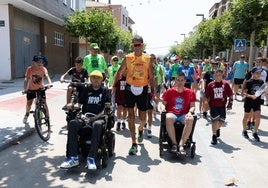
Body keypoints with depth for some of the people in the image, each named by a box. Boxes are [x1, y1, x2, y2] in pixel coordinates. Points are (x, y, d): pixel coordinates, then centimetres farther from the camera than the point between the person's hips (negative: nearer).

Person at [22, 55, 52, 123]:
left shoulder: (43, 69, -14)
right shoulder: (30, 69, -16)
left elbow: (47, 76, -28)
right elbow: (26, 79, -19)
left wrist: (49, 83, -47)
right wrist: (24, 89, -28)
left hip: (41, 88, 0)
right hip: (31, 89, 0)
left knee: (44, 102, -7)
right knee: (29, 103, 10)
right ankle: (27, 114, 40)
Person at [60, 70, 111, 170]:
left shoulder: (104, 90, 13)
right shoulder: (86, 90, 22)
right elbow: (79, 104, 18)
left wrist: (97, 116, -13)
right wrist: (73, 106, -6)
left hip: (99, 118, -3)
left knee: (97, 125, -38)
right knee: (73, 123, -29)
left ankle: (91, 158, -38)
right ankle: (73, 158, -30)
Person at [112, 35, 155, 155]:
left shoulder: (148, 58, 1)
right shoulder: (128, 58, 0)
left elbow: (151, 77, 6)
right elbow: (119, 73, 4)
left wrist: (153, 91, 3)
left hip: (143, 89, 0)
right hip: (130, 88, 0)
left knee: (143, 117, 8)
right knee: (131, 115, -2)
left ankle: (140, 129, 45)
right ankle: (134, 144, 6)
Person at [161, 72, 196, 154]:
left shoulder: (190, 92, 10)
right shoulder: (169, 91, 9)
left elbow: (193, 106, 6)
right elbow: (163, 103, 15)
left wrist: (190, 112, -13)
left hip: (184, 115, 1)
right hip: (171, 113, -1)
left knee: (190, 119, -36)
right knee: (168, 118, -38)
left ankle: (181, 144, -29)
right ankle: (174, 143, -25)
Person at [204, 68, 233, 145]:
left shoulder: (225, 84, 0)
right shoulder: (210, 85, -1)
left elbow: (230, 95, 7)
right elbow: (206, 96, 4)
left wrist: (230, 104, 2)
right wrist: (206, 103, -5)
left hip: (222, 106, 2)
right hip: (213, 106, -2)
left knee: (221, 121, 12)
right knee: (215, 120, -8)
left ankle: (218, 129, 46)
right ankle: (214, 136, 4)